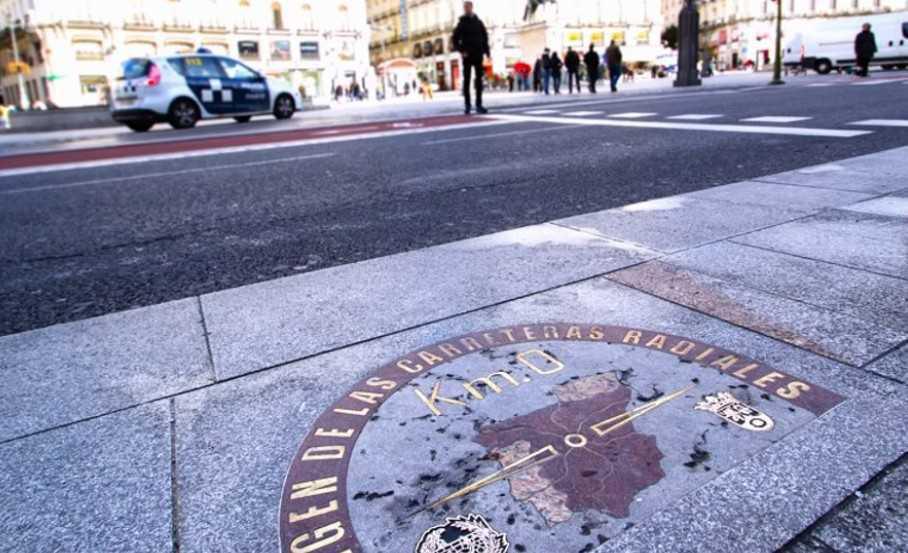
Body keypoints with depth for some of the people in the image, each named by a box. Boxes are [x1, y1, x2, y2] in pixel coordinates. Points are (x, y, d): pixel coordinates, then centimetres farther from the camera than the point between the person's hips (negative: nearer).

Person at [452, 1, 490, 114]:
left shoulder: (478, 22, 11)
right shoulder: (462, 23, 3)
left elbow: (485, 37, 13)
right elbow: (455, 39, 0)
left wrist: (487, 51, 4)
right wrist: (461, 51, -12)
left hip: (478, 55, 3)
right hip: (467, 56, -3)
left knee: (479, 80, 1)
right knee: (467, 80, -1)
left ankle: (479, 105, 4)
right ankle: (467, 105, 1)